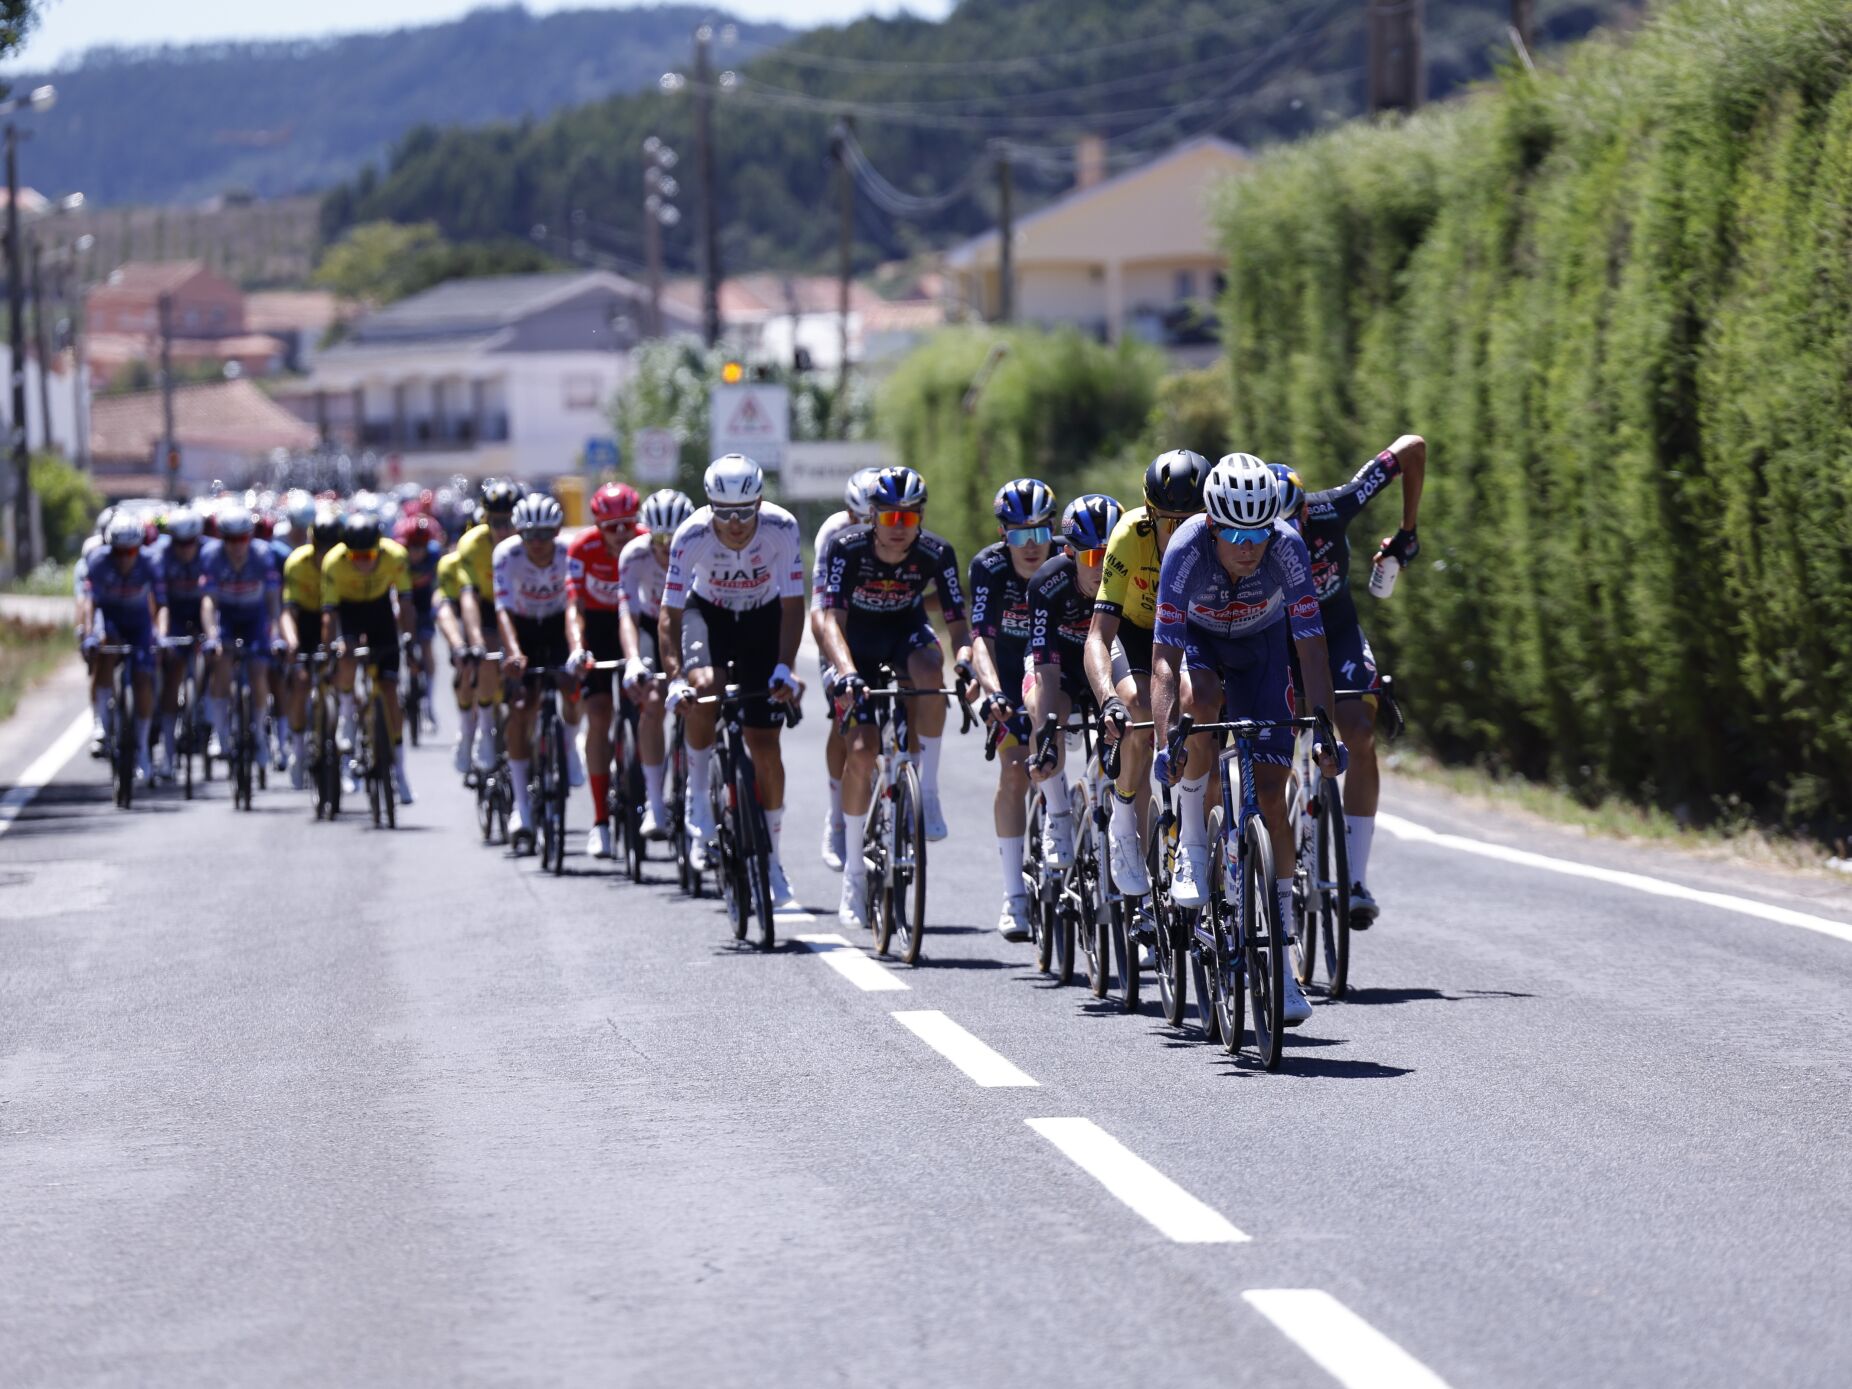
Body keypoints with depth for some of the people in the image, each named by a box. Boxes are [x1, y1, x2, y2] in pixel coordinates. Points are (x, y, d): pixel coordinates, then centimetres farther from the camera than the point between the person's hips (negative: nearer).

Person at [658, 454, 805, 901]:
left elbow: (792, 605, -22)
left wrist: (784, 669, -33)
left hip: (763, 619, 1)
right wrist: (675, 678, -38)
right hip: (708, 614, -1)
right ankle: (698, 798, -12)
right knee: (703, 689, -34)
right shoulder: (691, 535, -29)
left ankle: (771, 854, 15)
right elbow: (670, 615, -25)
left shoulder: (781, 528, -28)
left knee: (765, 744, -3)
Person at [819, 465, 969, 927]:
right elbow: (832, 621, -35)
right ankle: (853, 875, -2)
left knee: (930, 669, -36)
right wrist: (847, 673, -52)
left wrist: (967, 663, -45)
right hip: (858, 641, -1)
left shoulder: (936, 554, -23)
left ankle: (928, 792, -22)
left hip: (906, 632, 1)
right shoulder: (847, 549, -27)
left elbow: (959, 625, -23)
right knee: (862, 749, -16)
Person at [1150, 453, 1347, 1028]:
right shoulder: (1187, 548, -35)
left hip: (1261, 647, 1)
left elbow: (1311, 645, -29)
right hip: (1198, 641, -1)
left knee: (1270, 795, -8)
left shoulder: (1287, 546, -32)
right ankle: (1191, 840, -17)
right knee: (1202, 699, -38)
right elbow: (1164, 658, -38)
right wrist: (1164, 742, -48)